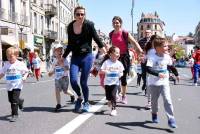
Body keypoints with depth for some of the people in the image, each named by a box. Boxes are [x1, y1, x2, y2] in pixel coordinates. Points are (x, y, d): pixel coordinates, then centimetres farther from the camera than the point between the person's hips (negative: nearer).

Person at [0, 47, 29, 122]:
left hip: (17, 85, -5)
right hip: (9, 86, 5)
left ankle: (14, 115, 2)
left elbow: (26, 72, -1)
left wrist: (25, 77, -18)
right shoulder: (6, 64, 3)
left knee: (14, 100, -8)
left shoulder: (20, 64, -9)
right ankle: (20, 101, 44)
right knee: (11, 100, 14)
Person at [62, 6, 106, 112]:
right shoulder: (70, 27, 4)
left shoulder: (89, 25, -9)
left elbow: (96, 37, -3)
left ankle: (86, 102, 24)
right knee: (73, 80, -8)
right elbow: (70, 45, 12)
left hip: (87, 56, -3)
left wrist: (102, 47, -19)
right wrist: (63, 57, 13)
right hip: (75, 57, 3)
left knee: (83, 82, -1)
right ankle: (79, 97, 23)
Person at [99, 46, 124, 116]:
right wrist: (104, 71, -26)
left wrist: (121, 74, -13)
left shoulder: (119, 63, -3)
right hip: (107, 82, 0)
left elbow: (121, 71, 7)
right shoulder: (106, 62, -9)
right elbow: (101, 71, -7)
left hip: (115, 82, 0)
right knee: (108, 96, 8)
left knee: (113, 94, -13)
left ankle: (113, 109, -1)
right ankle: (110, 101, 45)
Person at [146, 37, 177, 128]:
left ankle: (171, 119, -7)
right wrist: (158, 74, -40)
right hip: (154, 83, -2)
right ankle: (154, 115, 39)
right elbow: (148, 69, -29)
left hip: (164, 82, 2)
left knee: (167, 100, -10)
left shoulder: (167, 57, -2)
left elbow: (170, 66, 17)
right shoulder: (152, 58, -18)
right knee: (154, 100, 15)